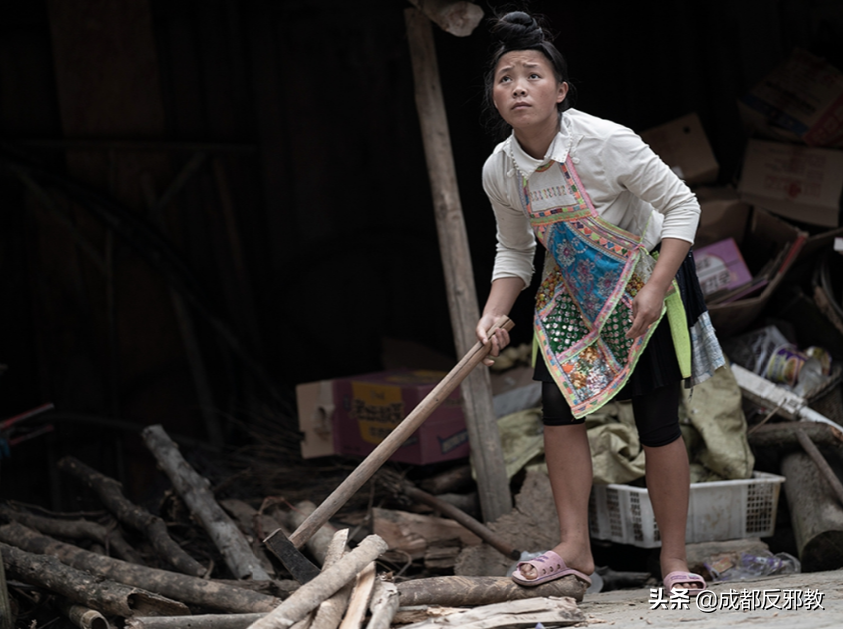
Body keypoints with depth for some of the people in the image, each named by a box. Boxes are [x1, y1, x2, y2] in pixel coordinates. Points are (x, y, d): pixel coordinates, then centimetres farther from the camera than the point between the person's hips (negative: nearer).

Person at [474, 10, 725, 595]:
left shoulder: (605, 142, -28)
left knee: (658, 422, -3)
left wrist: (654, 290, -27)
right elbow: (514, 251, 6)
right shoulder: (499, 172, -11)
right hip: (573, 293, 5)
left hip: (644, 281, -5)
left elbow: (682, 205, -20)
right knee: (558, 404, -7)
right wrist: (493, 316, -9)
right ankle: (574, 548, 2)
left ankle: (674, 557, 9)